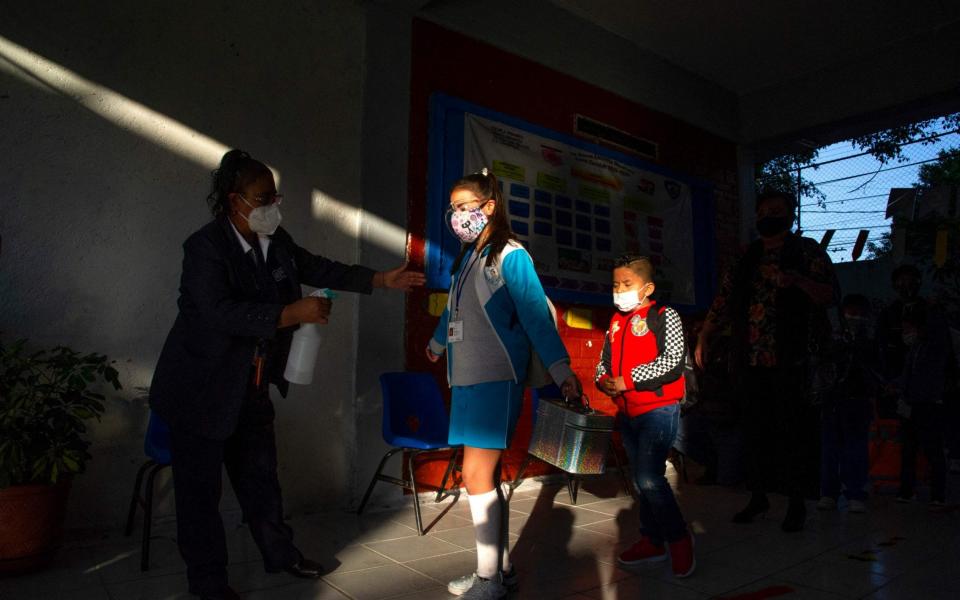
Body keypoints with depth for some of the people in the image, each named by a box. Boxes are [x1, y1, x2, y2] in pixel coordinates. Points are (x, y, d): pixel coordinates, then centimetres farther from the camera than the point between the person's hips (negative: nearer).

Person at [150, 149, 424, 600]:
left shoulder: (277, 242, 0)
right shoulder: (205, 246, -19)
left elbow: (319, 269, 10)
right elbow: (221, 311, -30)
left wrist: (381, 280, 5)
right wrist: (293, 313, -32)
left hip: (252, 387, 7)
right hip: (202, 389, -6)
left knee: (259, 473, 19)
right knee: (200, 485, 7)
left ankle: (280, 554, 35)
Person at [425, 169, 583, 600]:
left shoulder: (510, 256, -8)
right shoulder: (467, 256, 15)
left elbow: (536, 315, -18)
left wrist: (560, 367, -28)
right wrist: (437, 343, 45)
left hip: (496, 379, -8)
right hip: (466, 379, 8)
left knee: (477, 475, -7)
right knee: (484, 476, 10)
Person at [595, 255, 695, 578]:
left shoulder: (665, 316, -7)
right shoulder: (616, 322, 12)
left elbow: (673, 360, -18)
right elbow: (604, 359, 18)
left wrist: (628, 380, -19)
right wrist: (604, 379, -6)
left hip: (659, 408, -7)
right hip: (627, 411, 7)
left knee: (649, 478, -14)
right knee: (640, 479, 15)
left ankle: (679, 539, 7)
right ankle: (652, 540, 29)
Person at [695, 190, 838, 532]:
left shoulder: (807, 250, 5)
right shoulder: (745, 259, 16)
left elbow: (830, 295, -3)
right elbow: (723, 302, 16)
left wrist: (798, 281, -22)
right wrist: (704, 337, 7)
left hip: (790, 360, -4)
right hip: (748, 360, 4)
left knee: (792, 430, -1)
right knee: (755, 429, 9)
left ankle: (797, 503, 13)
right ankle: (759, 496, 21)